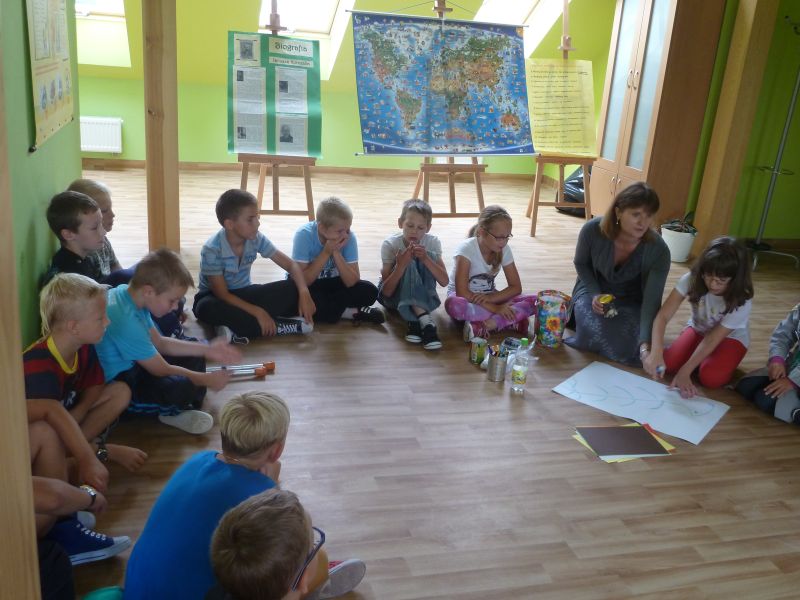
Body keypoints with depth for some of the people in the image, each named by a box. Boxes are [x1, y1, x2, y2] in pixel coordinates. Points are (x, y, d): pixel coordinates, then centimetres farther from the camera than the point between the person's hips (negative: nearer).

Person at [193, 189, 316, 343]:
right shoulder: (212, 249, -26)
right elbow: (222, 294, -25)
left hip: (243, 293, 4)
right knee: (206, 308, -41)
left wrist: (304, 292, -28)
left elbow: (290, 264, -10)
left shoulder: (256, 238, -14)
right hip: (216, 296, -4)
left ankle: (241, 331, -28)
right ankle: (278, 326, -32)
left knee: (293, 289, -18)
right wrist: (257, 312, -33)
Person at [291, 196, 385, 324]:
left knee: (370, 291, -18)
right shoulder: (304, 235, -25)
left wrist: (336, 253, -30)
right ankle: (354, 312, -18)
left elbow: (352, 282, -20)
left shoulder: (349, 237, -17)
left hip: (331, 283, 3)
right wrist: (326, 252, -32)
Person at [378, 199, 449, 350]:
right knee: (408, 262, -31)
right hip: (393, 295, -2)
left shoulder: (432, 242, -11)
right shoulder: (390, 244, -18)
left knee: (429, 257, -26)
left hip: (422, 296, 2)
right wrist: (401, 265, -37)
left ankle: (413, 318, -35)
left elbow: (444, 281, -19)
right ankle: (424, 319, -45)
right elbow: (386, 292, -22)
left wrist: (426, 259, -34)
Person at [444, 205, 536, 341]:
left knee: (534, 301, -19)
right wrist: (495, 308, -31)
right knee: (453, 305, -42)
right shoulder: (467, 249, -23)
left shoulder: (504, 250, -9)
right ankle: (512, 320, -32)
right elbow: (462, 292, -28)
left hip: (489, 297, 5)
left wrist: (490, 298, -23)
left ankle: (483, 326, -31)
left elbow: (516, 287, -5)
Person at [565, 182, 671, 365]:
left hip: (631, 301, 0)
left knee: (624, 350, -24)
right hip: (594, 289, 0)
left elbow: (652, 300, -31)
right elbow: (581, 264, -5)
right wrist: (595, 295, -21)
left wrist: (645, 345, -45)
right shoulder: (593, 230, -26)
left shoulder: (658, 250, -28)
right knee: (595, 330, -30)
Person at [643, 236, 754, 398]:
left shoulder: (741, 301, -31)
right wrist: (656, 353, -48)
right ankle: (700, 358, 7)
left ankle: (724, 362, 4)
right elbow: (662, 317, -32)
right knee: (668, 365, -23)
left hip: (730, 338, -2)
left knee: (711, 377, -29)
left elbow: (712, 340, -28)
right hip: (698, 330, 2)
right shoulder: (691, 280, -29)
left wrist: (685, 371, -34)